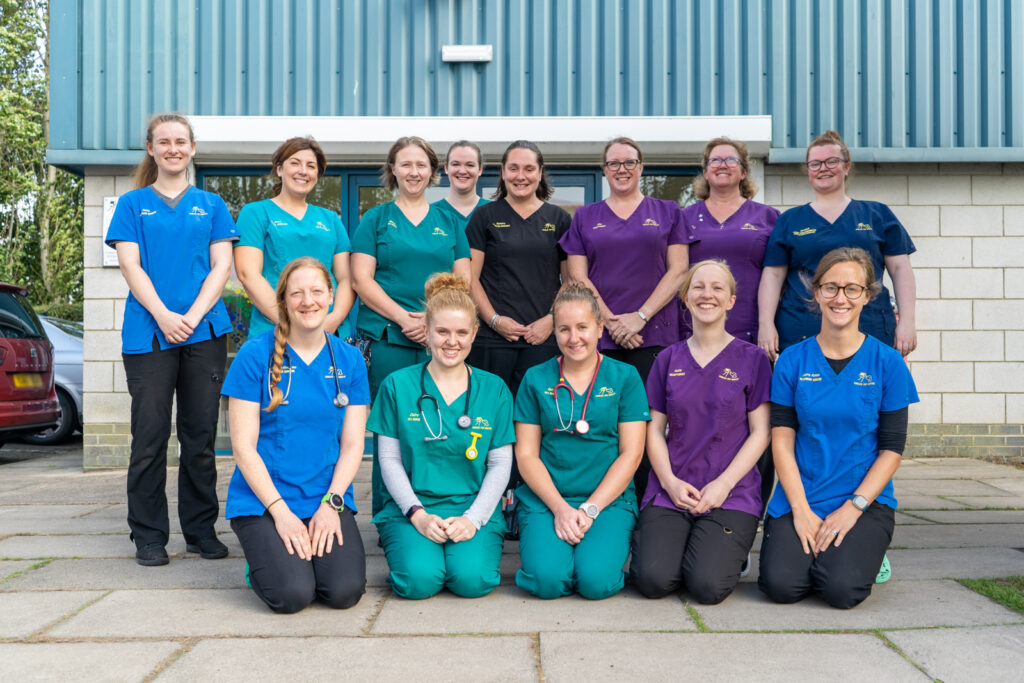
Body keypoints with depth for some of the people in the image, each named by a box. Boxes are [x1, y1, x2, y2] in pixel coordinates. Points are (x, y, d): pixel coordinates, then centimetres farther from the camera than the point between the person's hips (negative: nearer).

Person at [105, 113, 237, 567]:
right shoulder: (132, 204, 12)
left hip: (204, 332, 1)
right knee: (150, 436, 0)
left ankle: (201, 530, 15)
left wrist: (193, 316, -10)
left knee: (201, 435, 5)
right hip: (148, 334, -1)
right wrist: (164, 316, -14)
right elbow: (130, 264, 1)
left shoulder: (211, 205, 14)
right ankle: (148, 536, 11)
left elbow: (221, 265, 5)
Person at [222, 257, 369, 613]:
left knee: (345, 591, -18)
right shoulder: (255, 354, -5)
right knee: (292, 594, -21)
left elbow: (352, 444, 5)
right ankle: (263, 557, 13)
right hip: (262, 501, -2)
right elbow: (243, 445, -6)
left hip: (328, 500, 3)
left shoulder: (349, 359, 5)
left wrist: (331, 503, -10)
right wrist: (281, 512, -13)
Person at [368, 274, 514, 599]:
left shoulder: (494, 389, 6)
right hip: (410, 508, 0)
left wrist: (473, 518, -10)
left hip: (475, 508, 1)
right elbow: (389, 458, 2)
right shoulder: (397, 385, 3)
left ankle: (464, 551, 7)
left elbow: (500, 464, 4)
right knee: (419, 580, -26)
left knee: (472, 579, -26)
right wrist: (418, 515, -10)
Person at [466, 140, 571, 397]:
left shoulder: (559, 219, 12)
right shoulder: (484, 217, 8)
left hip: (543, 339, 1)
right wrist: (494, 320, -8)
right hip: (492, 338, -1)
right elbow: (470, 278, 3)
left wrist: (552, 320, -4)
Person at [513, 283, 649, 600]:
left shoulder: (624, 377, 4)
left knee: (596, 580, -24)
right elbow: (526, 455, 3)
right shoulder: (536, 379, 6)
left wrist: (590, 509, -10)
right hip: (545, 499, 1)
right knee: (547, 578, -24)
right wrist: (560, 508, -10)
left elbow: (630, 454, 0)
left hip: (609, 499, 0)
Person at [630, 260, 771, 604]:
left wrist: (724, 483, -11)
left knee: (708, 585, -21)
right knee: (653, 580, -19)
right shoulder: (668, 359, 10)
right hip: (670, 491, 2)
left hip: (732, 493, -1)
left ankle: (729, 549, 11)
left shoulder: (751, 358, 4)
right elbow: (655, 428, 9)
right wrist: (670, 481, -6)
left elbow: (760, 432, 1)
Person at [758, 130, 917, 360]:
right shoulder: (789, 220, 13)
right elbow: (772, 274, 7)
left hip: (870, 333, 0)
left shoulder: (878, 214, 13)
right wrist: (765, 323, -4)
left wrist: (907, 322, 0)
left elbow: (900, 269, 9)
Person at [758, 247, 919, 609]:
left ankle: (860, 548, 11)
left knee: (841, 589, -23)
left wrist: (853, 508, -11)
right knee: (781, 585, -20)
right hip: (799, 498, 1)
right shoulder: (792, 360, 2)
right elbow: (782, 440, -1)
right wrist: (801, 511, -10)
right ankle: (811, 548, 13)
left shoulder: (887, 362, 0)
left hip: (865, 501, -1)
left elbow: (892, 448, -1)